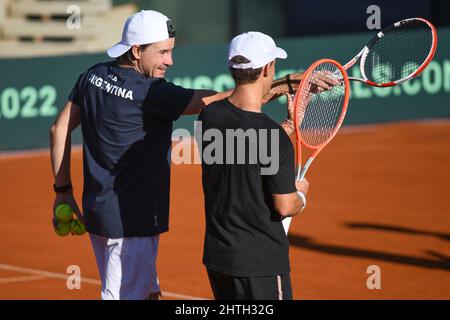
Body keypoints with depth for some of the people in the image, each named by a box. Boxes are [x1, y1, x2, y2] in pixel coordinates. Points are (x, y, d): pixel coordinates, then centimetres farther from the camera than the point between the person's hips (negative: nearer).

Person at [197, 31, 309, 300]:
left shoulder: (209, 117, -1)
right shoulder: (273, 137, -22)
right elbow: (285, 207, -16)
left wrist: (290, 123, 19)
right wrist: (302, 193, 6)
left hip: (217, 255, 7)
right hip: (261, 263, -7)